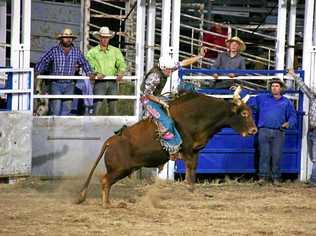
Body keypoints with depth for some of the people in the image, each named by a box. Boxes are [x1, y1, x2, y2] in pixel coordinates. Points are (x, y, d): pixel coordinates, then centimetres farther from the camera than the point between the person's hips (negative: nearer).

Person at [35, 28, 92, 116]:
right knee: (56, 110, -11)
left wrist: (89, 73, 6)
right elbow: (43, 61, -3)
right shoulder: (54, 51, -1)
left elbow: (84, 63, 19)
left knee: (66, 110, 2)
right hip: (56, 84, -3)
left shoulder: (76, 52, 8)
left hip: (69, 85, 3)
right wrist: (37, 72, -16)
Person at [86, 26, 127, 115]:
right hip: (99, 82, -3)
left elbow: (121, 63, 5)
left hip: (112, 82, 3)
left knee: (113, 105, 3)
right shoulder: (93, 51, 7)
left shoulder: (115, 51, 14)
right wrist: (96, 73, -23)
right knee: (97, 105, -11)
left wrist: (121, 72, -16)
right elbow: (89, 65, -4)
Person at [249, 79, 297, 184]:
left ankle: (276, 177, 4)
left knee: (276, 155, -2)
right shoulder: (262, 98, 16)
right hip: (264, 131, 0)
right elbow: (250, 101, 20)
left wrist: (289, 123, -6)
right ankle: (263, 176, -1)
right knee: (264, 154, -4)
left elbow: (293, 116, 14)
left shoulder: (286, 102, 16)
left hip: (278, 133, 0)